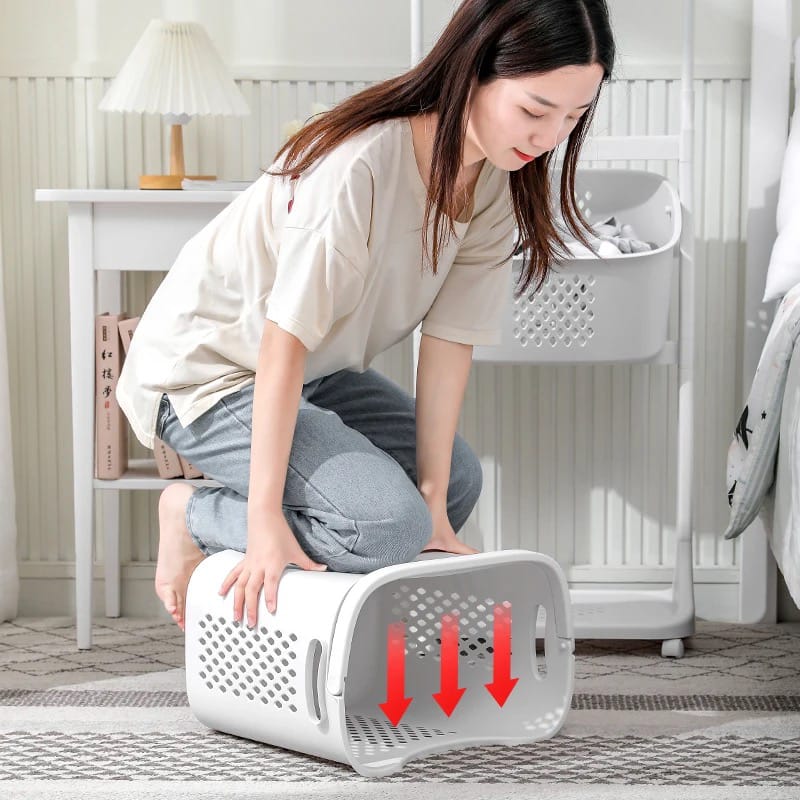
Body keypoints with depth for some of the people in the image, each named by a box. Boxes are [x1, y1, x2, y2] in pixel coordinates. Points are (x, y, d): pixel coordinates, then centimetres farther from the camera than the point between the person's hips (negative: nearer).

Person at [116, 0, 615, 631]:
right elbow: (284, 341, -30)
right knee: (390, 523, -24)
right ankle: (192, 515, -2)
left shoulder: (498, 182, -8)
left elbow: (451, 339, -9)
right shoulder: (360, 165, -32)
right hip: (208, 371, -9)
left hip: (316, 372, 9)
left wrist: (433, 497, -12)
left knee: (458, 479, 12)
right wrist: (264, 516, -29)